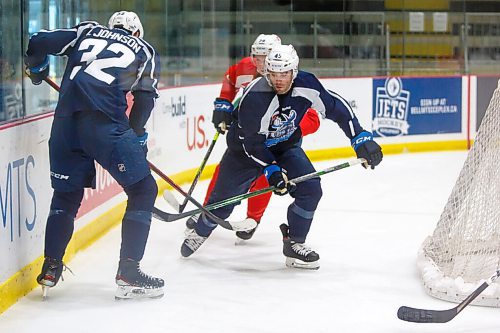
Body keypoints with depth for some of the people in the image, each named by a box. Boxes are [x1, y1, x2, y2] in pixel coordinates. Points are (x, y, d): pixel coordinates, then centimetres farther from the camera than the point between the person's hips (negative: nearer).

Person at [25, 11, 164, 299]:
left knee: (67, 193, 22)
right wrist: (136, 138, 16)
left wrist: (38, 71, 35)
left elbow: (38, 43, 16)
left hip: (65, 120, 4)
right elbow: (144, 100, 8)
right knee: (144, 189, 6)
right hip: (104, 121, -4)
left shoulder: (87, 32, 24)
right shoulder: (145, 51, 19)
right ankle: (128, 272, -1)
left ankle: (51, 267, 21)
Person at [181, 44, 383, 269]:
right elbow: (251, 143, -26)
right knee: (224, 198, 1)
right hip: (246, 148, -3)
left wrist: (360, 138, -16)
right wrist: (270, 170, -31)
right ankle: (200, 232, 33)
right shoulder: (254, 97, -34)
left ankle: (294, 244, 2)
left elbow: (336, 107, -11)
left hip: (286, 147, 4)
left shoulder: (305, 85, -22)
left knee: (310, 189, -16)